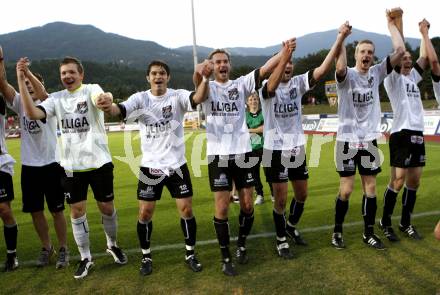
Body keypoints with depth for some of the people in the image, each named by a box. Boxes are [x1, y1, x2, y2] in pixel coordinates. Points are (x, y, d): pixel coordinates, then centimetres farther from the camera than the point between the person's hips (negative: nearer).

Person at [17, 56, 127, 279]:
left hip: (98, 162, -3)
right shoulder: (56, 99, 4)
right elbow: (32, 114, -11)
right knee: (77, 211, 7)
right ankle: (85, 258, 23)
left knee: (106, 207, 8)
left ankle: (112, 245, 35)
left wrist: (105, 100, -57)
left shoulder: (91, 90, -7)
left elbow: (100, 99, -32)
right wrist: (21, 81, -16)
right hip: (71, 166, 3)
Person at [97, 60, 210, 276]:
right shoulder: (140, 99, -6)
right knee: (145, 213, 5)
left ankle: (190, 254, 23)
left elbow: (198, 98, -27)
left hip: (177, 165, 0)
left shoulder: (177, 96, -7)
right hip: (150, 166, 1)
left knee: (186, 209, 4)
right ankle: (146, 257, 25)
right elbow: (120, 109, -25)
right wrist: (108, 107, -50)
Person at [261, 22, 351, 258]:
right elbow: (273, 86, -39)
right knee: (281, 199, 5)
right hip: (276, 151, -5)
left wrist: (340, 39, -27)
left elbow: (322, 70, -15)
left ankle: (291, 227, 42)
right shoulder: (267, 88, -13)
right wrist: (283, 56, -55)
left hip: (297, 149, 5)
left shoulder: (298, 83, 0)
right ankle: (281, 240, 25)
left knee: (302, 195, 16)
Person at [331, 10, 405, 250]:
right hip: (347, 139, -4)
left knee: (370, 188, 9)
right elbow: (339, 67, -34)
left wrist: (391, 23, 1)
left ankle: (369, 233, 23)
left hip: (369, 140, 5)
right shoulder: (347, 75, -9)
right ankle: (337, 231, 18)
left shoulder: (377, 73, 5)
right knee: (346, 190, 0)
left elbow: (400, 51, -4)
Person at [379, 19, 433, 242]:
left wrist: (424, 32, 25)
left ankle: (406, 223, 20)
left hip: (418, 134, 7)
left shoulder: (413, 77, 18)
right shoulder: (393, 79, -2)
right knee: (397, 182, -6)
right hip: (401, 134, -7)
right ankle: (385, 223, 8)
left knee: (414, 182, 8)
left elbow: (425, 57, 18)